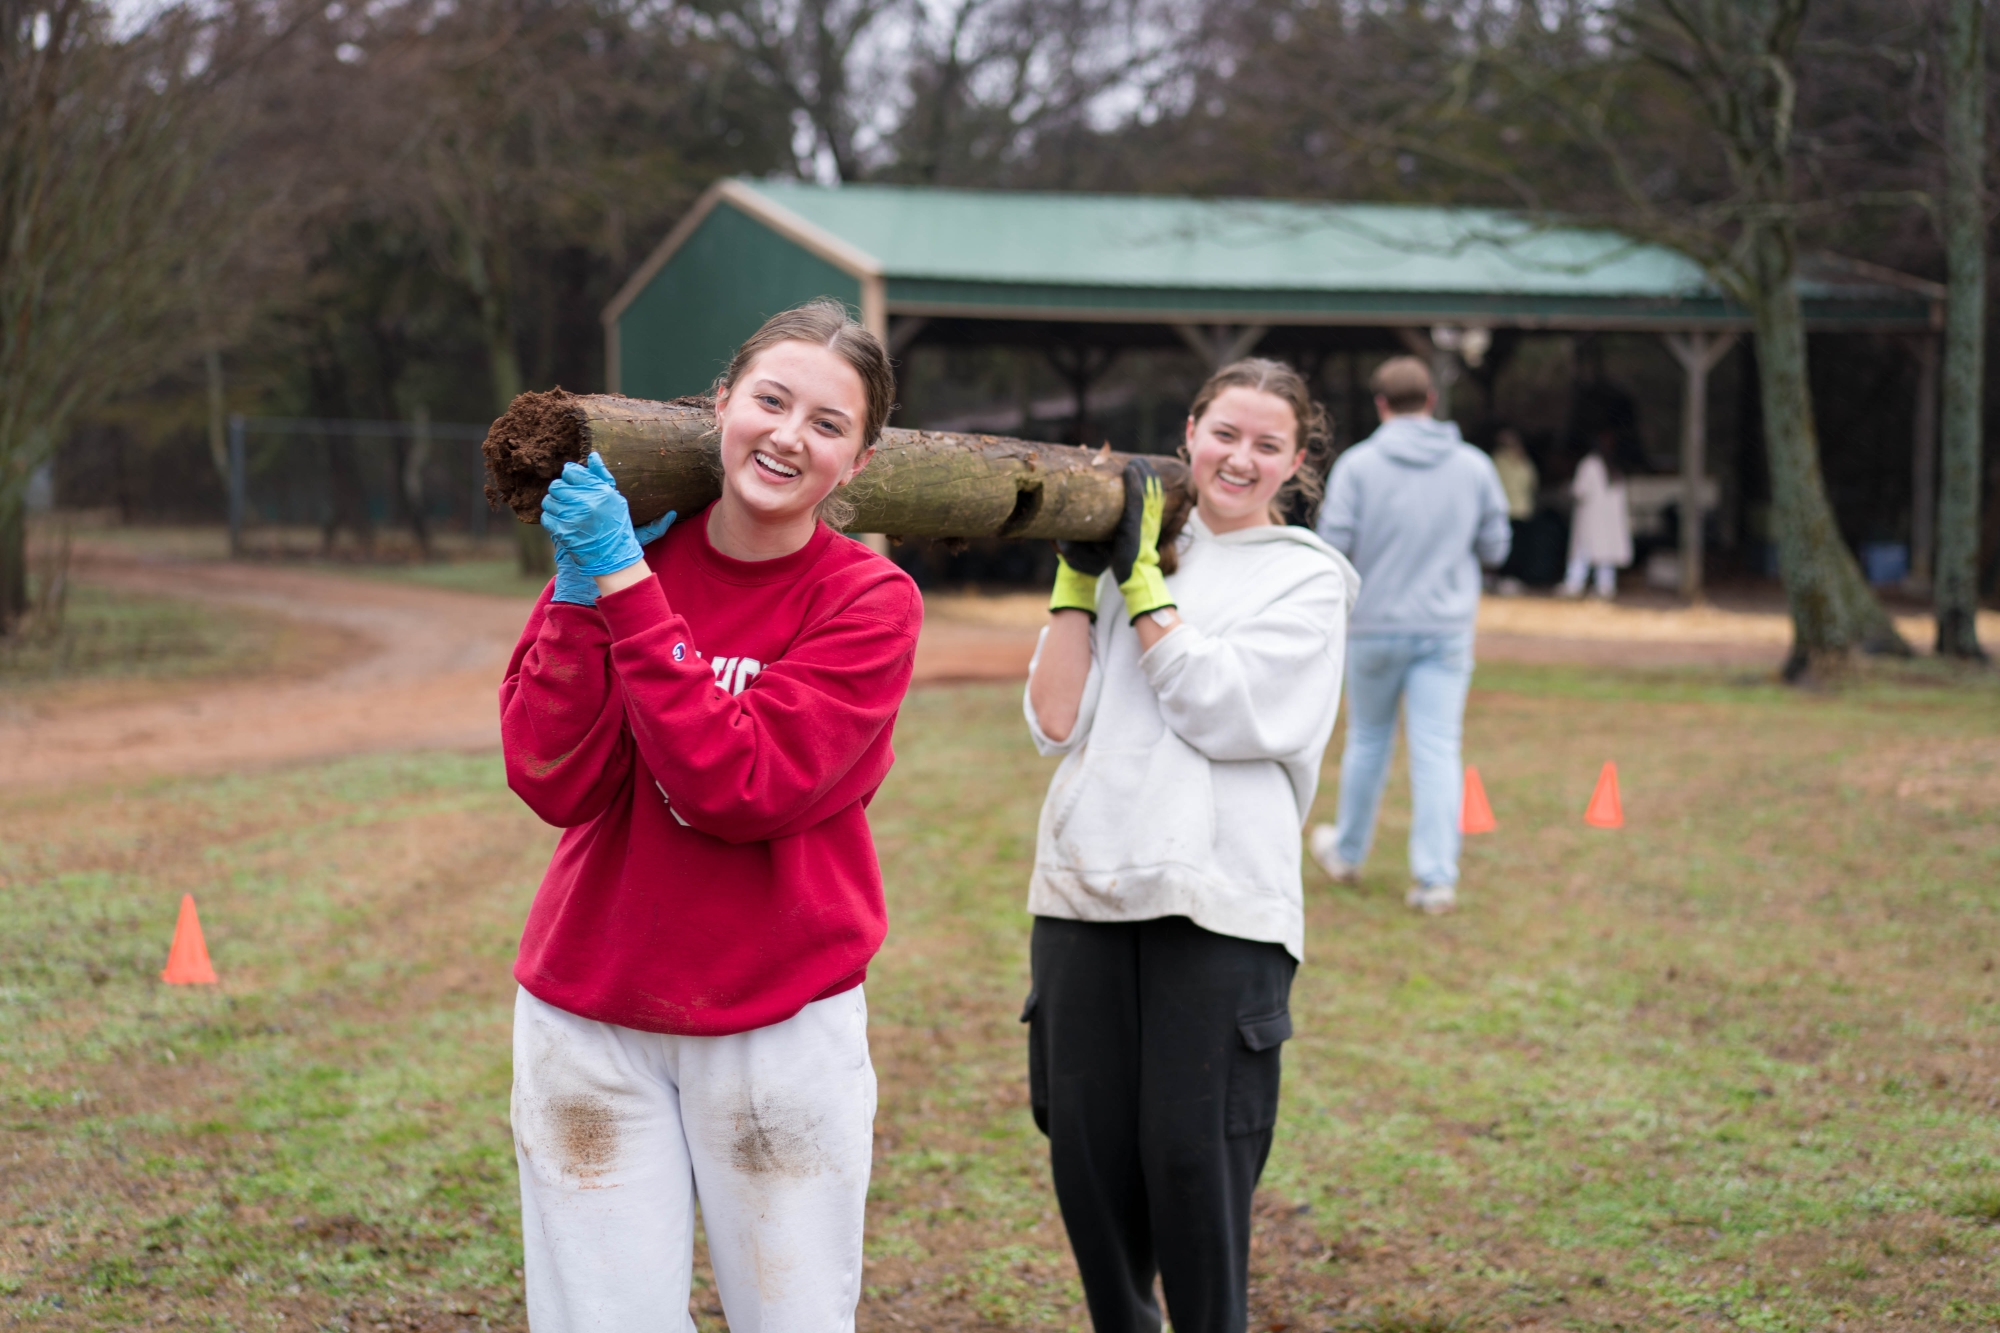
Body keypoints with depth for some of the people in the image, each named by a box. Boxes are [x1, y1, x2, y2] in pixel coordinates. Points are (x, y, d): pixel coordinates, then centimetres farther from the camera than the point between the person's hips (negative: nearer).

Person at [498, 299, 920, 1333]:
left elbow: (739, 784, -20)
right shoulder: (618, 551, 2)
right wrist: (581, 586, -16)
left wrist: (626, 585, -20)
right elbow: (555, 782, -10)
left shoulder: (869, 602, -7)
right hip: (588, 1020, 2)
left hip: (782, 1023, -2)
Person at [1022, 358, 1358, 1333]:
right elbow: (1055, 722, 3)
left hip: (1217, 904, -3)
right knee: (1086, 1152, 8)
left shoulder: (1306, 579, 4)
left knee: (1193, 1157, -3)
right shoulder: (1132, 554, 13)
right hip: (1085, 889, 4)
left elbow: (1216, 710, -10)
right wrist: (1077, 576, -1)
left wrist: (1139, 575, -7)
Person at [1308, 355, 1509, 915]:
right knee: (1438, 751, -1)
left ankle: (1346, 854, 32)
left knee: (1367, 741, 15)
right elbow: (1494, 547, 5)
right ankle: (1437, 878, -5)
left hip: (1375, 627, -1)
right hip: (1447, 630, 1)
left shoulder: (1358, 464, -8)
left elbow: (1332, 548, -11)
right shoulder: (1475, 466, 0)